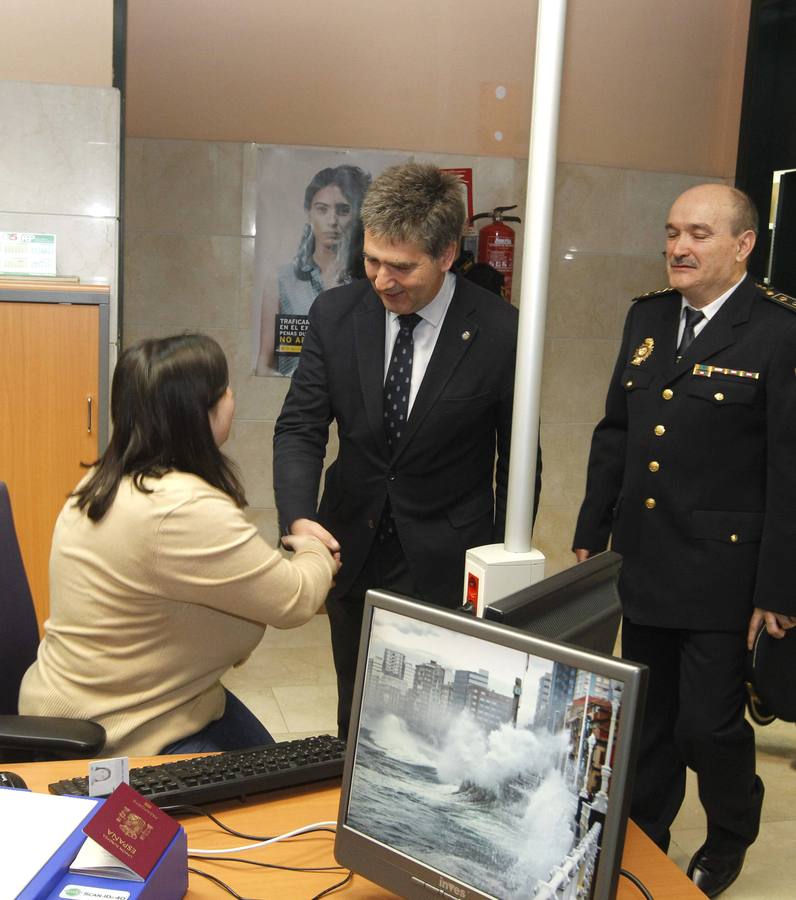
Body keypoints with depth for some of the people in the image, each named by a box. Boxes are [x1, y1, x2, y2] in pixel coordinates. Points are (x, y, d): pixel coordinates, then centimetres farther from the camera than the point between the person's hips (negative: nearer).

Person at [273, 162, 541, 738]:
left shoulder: (501, 333, -14)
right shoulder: (335, 314, -6)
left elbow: (518, 463, -4)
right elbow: (300, 427, -4)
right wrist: (299, 517, -23)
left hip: (447, 567, -3)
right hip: (353, 555, 3)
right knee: (356, 720, 19)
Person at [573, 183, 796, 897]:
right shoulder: (647, 317, 7)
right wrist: (592, 534, 11)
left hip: (720, 572, -5)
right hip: (642, 564, 5)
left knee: (708, 724, 6)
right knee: (647, 719, 18)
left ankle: (730, 839, 37)